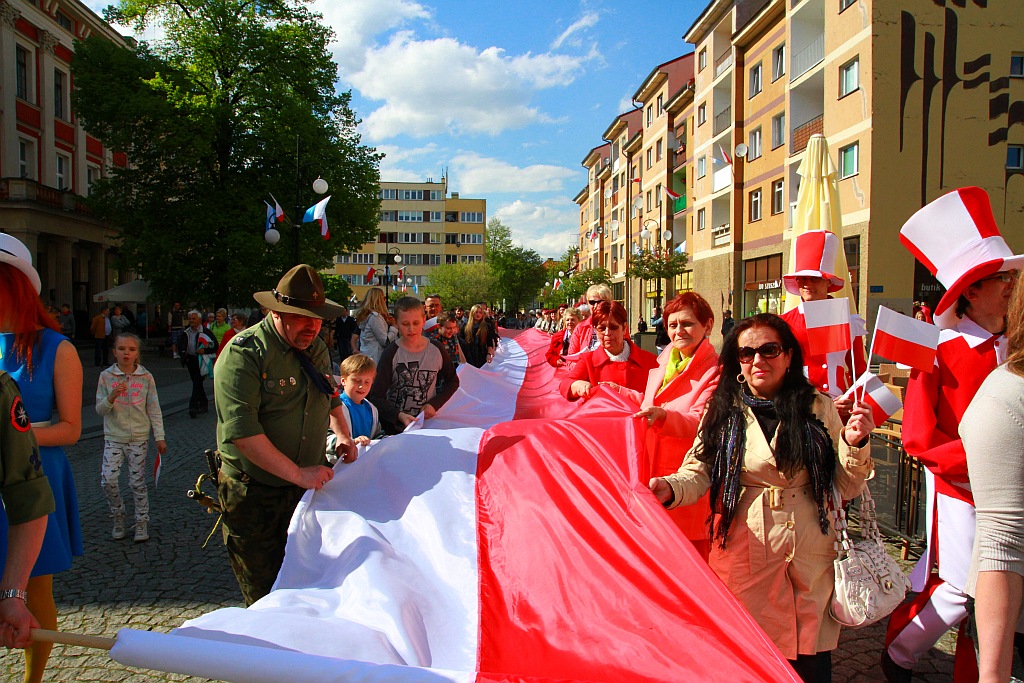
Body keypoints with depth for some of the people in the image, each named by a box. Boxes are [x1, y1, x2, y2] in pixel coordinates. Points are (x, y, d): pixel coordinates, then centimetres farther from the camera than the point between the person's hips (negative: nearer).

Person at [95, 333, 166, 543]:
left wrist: (159, 437, 0)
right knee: (108, 480, -9)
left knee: (137, 483, 4)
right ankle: (118, 516, 16)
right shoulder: (106, 376, -1)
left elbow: (154, 410, 2)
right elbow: (100, 410, -1)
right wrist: (112, 396, -21)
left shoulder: (146, 377, -2)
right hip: (113, 437, 1)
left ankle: (142, 523, 18)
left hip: (139, 438, -1)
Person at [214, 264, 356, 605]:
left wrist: (341, 433, 7)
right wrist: (299, 474, -27)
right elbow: (241, 432, -26)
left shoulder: (316, 349, 8)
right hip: (253, 494, -6)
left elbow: (331, 399, 27)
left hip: (307, 489, 6)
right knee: (265, 597, 5)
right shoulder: (244, 353, -16)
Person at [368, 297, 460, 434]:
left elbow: (453, 381, 14)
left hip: (428, 422, 2)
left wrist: (434, 404, -2)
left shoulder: (436, 350, 2)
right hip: (395, 428, -2)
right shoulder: (391, 354, -7)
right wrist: (400, 416, -26)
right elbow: (376, 396, -10)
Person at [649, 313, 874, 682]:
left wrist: (854, 444, -12)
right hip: (743, 557, 0)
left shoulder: (818, 408, 3)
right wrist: (670, 489, -20)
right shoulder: (723, 410, 2)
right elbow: (699, 471, -1)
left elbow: (845, 488, 5)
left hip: (809, 559, 1)